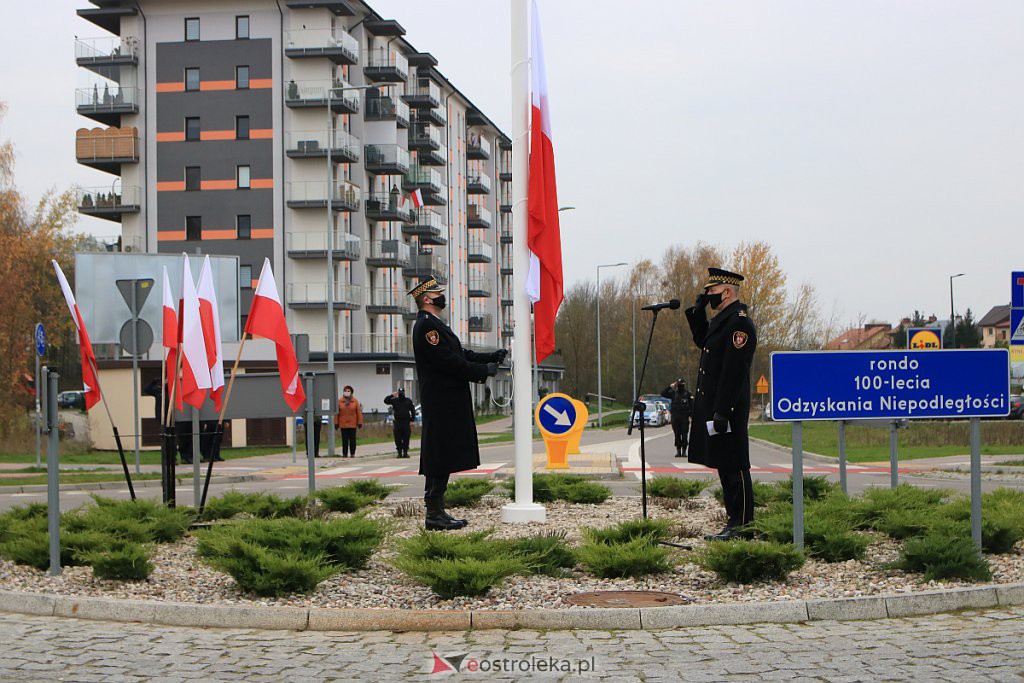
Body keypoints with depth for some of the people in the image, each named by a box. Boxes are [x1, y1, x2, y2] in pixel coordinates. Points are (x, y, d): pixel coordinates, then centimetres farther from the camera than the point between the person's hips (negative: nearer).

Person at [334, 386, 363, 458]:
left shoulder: (355, 401, 1)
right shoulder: (339, 401, 2)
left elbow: (359, 412, 1)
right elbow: (337, 413, 2)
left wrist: (360, 422, -3)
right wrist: (336, 423, 0)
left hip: (353, 424, 0)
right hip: (343, 424, 0)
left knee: (352, 439, 4)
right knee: (344, 440, 3)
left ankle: (352, 453, 12)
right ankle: (345, 454, 9)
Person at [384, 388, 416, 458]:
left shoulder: (408, 401, 7)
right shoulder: (394, 400, 8)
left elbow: (413, 411, 8)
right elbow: (386, 401, -3)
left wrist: (412, 421, 0)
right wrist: (391, 395, -12)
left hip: (406, 423, -1)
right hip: (397, 422, 1)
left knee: (406, 438, -1)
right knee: (398, 439, 0)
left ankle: (405, 452, 6)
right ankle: (400, 453, 6)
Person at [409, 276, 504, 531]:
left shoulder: (435, 325, 21)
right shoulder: (426, 326, -13)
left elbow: (461, 355, 19)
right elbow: (449, 362, -19)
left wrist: (492, 357, 8)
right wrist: (484, 371, -12)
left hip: (448, 404, 11)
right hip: (441, 403, -11)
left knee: (443, 461, 11)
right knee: (440, 461, -8)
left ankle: (437, 512, 14)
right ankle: (434, 515, -5)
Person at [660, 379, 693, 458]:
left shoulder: (688, 394, 3)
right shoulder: (673, 393, 8)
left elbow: (692, 406, 1)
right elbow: (663, 394, 2)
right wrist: (670, 387, -6)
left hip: (684, 417, -2)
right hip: (675, 417, 2)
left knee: (684, 435, -3)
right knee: (677, 435, 4)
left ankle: (684, 451, 3)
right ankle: (678, 451, 9)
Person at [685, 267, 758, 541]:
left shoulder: (739, 322, -17)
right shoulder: (723, 318, 14)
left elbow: (733, 371, -22)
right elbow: (702, 341, 30)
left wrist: (722, 412, -24)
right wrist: (697, 311, 14)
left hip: (728, 410, -10)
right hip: (713, 407, 10)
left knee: (734, 466, -5)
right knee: (724, 466, 13)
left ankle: (742, 526, 0)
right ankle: (734, 521, 20)